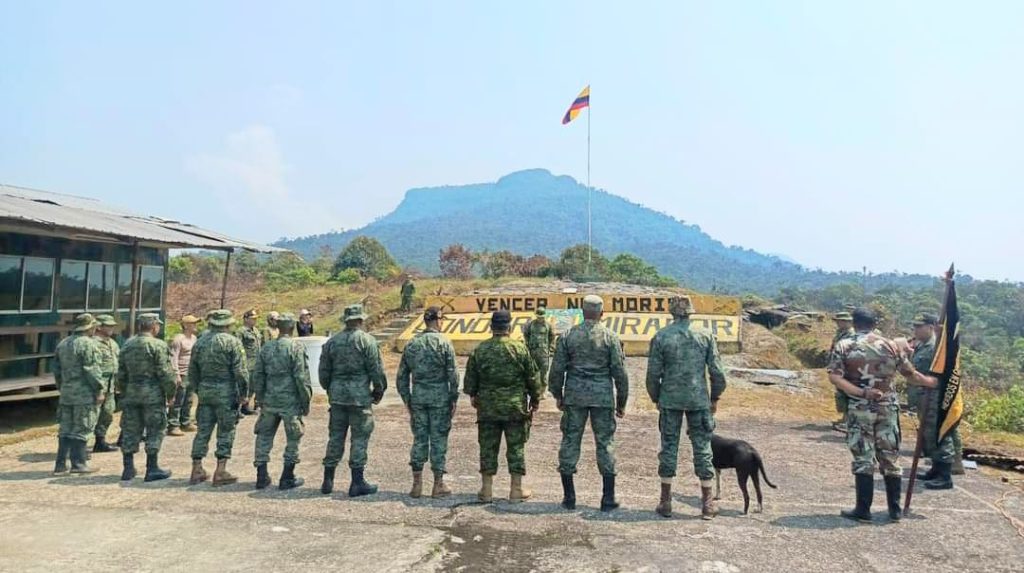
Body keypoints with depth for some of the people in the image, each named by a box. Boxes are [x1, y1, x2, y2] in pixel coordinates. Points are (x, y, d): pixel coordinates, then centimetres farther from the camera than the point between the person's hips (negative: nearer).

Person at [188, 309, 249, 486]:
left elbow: (192, 370, 14)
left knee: (203, 430, 12)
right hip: (225, 392, -5)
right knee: (225, 432, 2)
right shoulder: (232, 342, -10)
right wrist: (242, 393, -4)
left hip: (205, 391, 5)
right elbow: (240, 371, -13)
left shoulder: (199, 342, 8)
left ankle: (197, 471, 16)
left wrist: (196, 389, 23)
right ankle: (221, 472, 2)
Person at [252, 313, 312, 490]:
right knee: (293, 438, 7)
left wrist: (260, 399, 19)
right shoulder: (296, 347, -10)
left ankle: (262, 477, 17)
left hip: (269, 401, 5)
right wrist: (306, 402, -5)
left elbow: (257, 376, 10)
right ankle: (287, 478, 10)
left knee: (264, 437, 15)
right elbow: (301, 378, -13)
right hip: (290, 402, -5)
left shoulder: (266, 347, 6)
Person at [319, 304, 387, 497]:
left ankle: (328, 481, 17)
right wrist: (379, 391, 5)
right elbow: (376, 369, -8)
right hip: (360, 396, -5)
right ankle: (357, 483, 2)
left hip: (337, 395, 5)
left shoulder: (331, 342, 8)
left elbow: (323, 371, 12)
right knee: (360, 438, 1)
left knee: (335, 437, 12)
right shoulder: (367, 340, -7)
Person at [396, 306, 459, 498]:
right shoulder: (444, 343, -7)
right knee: (438, 439, 4)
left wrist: (407, 400, 15)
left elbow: (402, 376, 8)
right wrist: (454, 399, 0)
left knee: (419, 438, 10)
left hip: (418, 396, 4)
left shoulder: (411, 344, 6)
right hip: (440, 396, -3)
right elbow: (452, 374, -8)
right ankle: (438, 484, 10)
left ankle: (417, 483, 13)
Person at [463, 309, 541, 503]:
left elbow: (470, 378, 6)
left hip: (487, 408, 2)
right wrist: (535, 400, 11)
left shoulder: (479, 350, -2)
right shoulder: (520, 349, -7)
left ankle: (486, 490, 14)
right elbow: (532, 378, -2)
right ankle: (516, 490, 11)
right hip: (515, 408, -1)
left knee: (488, 448, 9)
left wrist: (473, 395, 24)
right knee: (516, 448, 7)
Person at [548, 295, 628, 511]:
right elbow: (619, 372, -2)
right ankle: (608, 499, 9)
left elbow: (557, 369, 2)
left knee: (570, 441, 8)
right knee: (605, 443, 7)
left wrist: (558, 395, 15)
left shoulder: (568, 336, 0)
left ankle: (569, 497, 12)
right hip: (603, 396, -1)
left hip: (574, 396, 1)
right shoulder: (610, 337, -2)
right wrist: (621, 402, 7)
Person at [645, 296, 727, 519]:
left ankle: (666, 502, 12)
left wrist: (656, 398, 12)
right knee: (702, 447, 7)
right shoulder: (706, 336, -1)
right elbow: (717, 372, -1)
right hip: (698, 399, 1)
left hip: (670, 400, 0)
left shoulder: (660, 337, -4)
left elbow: (653, 373, -3)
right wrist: (715, 398, 12)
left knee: (669, 447, 7)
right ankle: (708, 504, 11)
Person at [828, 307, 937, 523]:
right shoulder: (891, 346, 3)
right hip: (888, 407, 2)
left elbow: (835, 377, -14)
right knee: (891, 459, 12)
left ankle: (863, 511, 7)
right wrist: (933, 381, 27)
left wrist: (861, 393, -14)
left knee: (863, 460, 4)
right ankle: (895, 509, 20)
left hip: (860, 408, -2)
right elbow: (911, 375, 10)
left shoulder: (844, 346, -2)